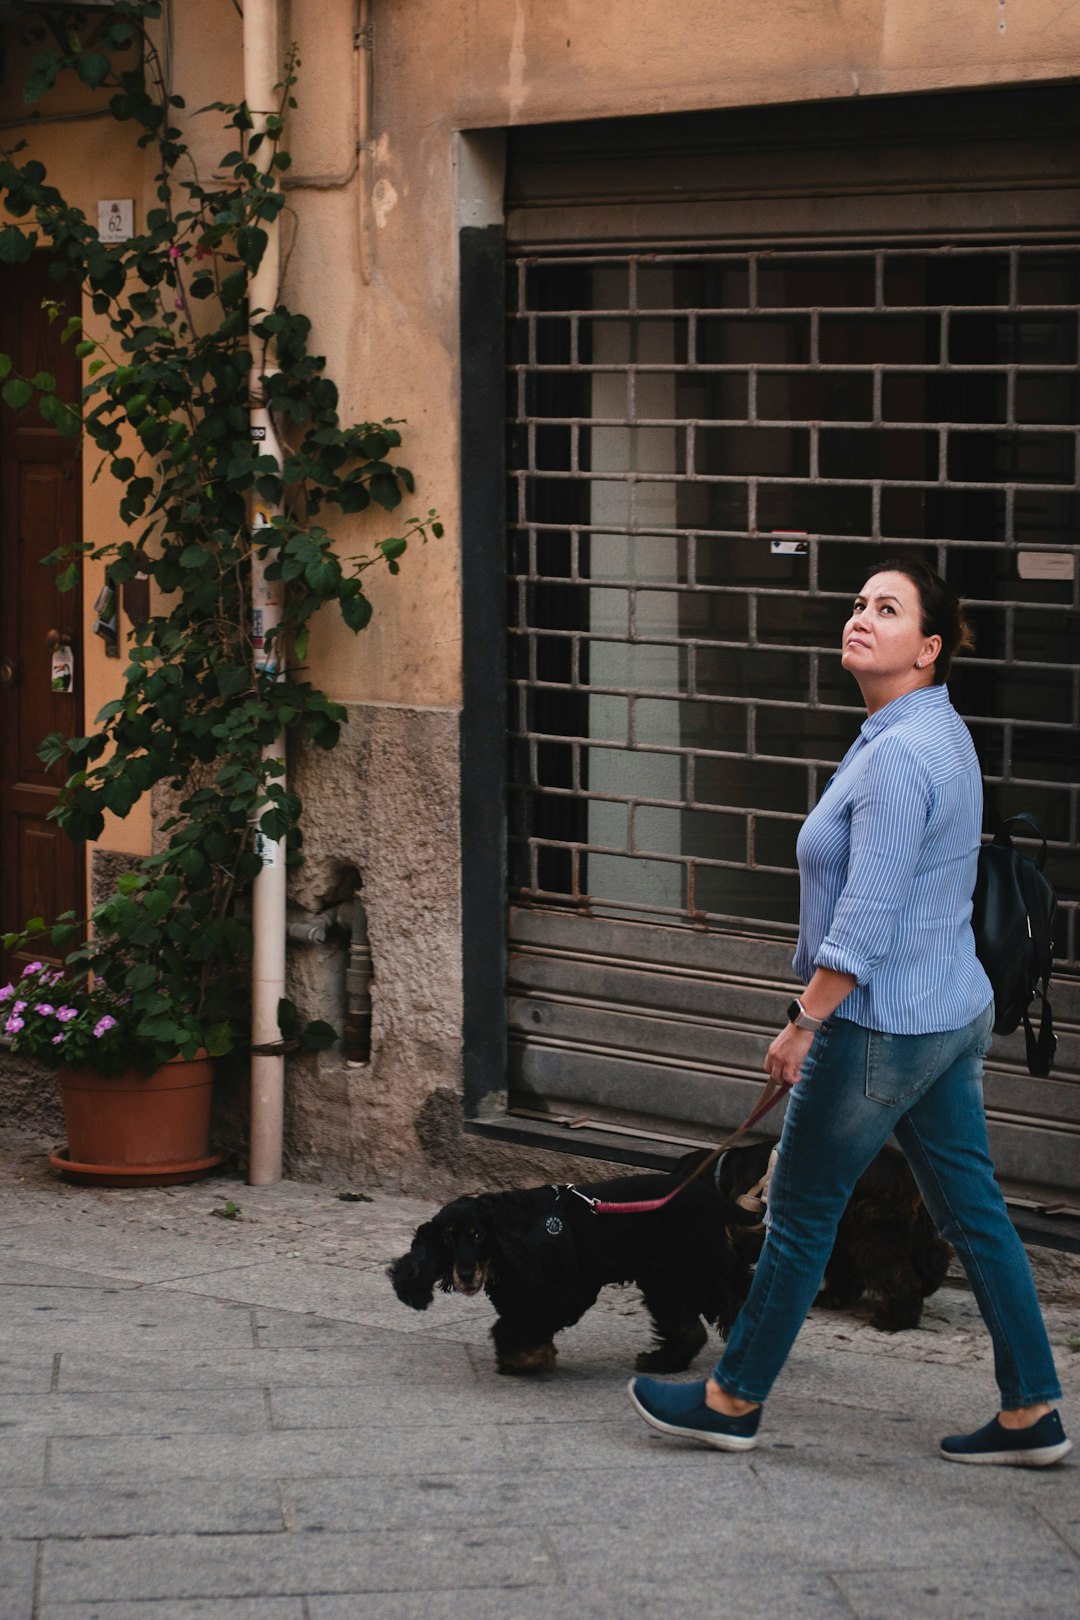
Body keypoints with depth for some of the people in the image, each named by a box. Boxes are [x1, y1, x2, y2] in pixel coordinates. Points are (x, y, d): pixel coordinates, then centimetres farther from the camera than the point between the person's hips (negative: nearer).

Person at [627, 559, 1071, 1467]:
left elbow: (863, 924, -24)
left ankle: (733, 1402, 17)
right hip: (955, 1011, 10)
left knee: (802, 1212, 4)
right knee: (974, 1211, 11)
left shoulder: (899, 757, -22)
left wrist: (801, 1027, -16)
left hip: (882, 1027, -10)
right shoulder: (936, 731, 10)